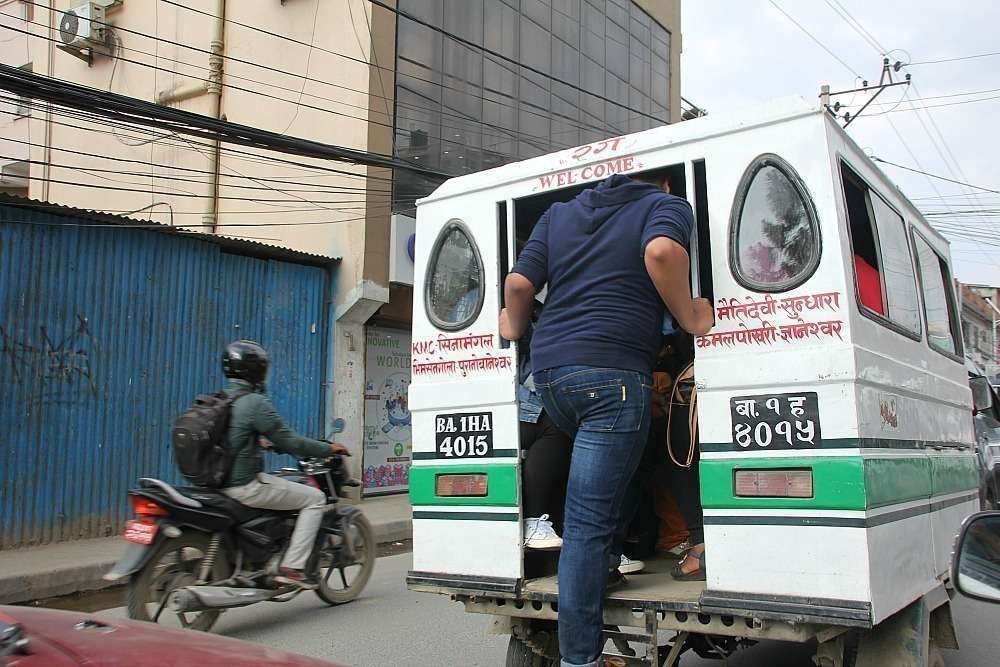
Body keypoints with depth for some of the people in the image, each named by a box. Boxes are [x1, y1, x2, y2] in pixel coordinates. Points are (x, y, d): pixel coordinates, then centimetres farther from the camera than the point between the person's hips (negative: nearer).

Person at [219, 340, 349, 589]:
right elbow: (290, 442, -14)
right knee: (315, 498, 0)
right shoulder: (255, 402, -16)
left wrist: (269, 443, 33)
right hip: (245, 485, -9)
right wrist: (329, 449, -2)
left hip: (217, 482, 9)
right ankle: (292, 567, -4)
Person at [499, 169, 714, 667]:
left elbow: (519, 284, 12)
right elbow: (661, 252, -16)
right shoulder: (666, 206, 9)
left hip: (548, 369, 6)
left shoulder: (559, 214, 23)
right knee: (589, 524, -4)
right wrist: (691, 318, -4)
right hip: (612, 373, -5)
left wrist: (516, 328, 30)